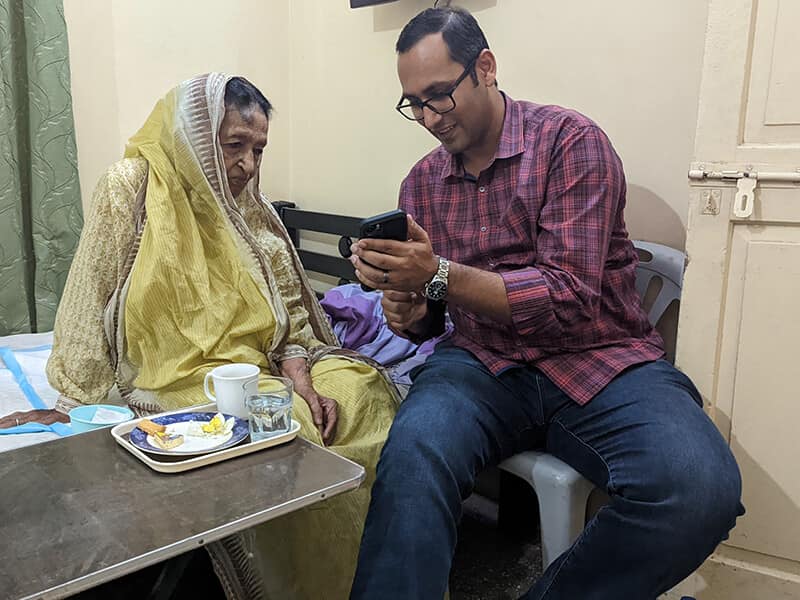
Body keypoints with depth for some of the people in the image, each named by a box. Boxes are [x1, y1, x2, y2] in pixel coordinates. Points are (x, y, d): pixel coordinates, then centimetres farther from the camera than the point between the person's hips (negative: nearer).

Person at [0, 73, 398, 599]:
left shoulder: (250, 207, 9)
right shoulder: (131, 189, -6)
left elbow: (288, 310, 7)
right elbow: (89, 303, -6)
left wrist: (302, 383, -9)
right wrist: (71, 403, -9)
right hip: (177, 375, -5)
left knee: (365, 389, -17)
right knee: (293, 439, -30)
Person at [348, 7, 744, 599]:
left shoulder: (571, 141, -5)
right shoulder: (421, 183, 11)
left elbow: (572, 297, -14)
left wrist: (440, 275, -22)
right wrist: (408, 313, -6)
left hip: (600, 359, -1)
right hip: (483, 364, 2)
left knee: (698, 487, -29)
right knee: (412, 456, -32)